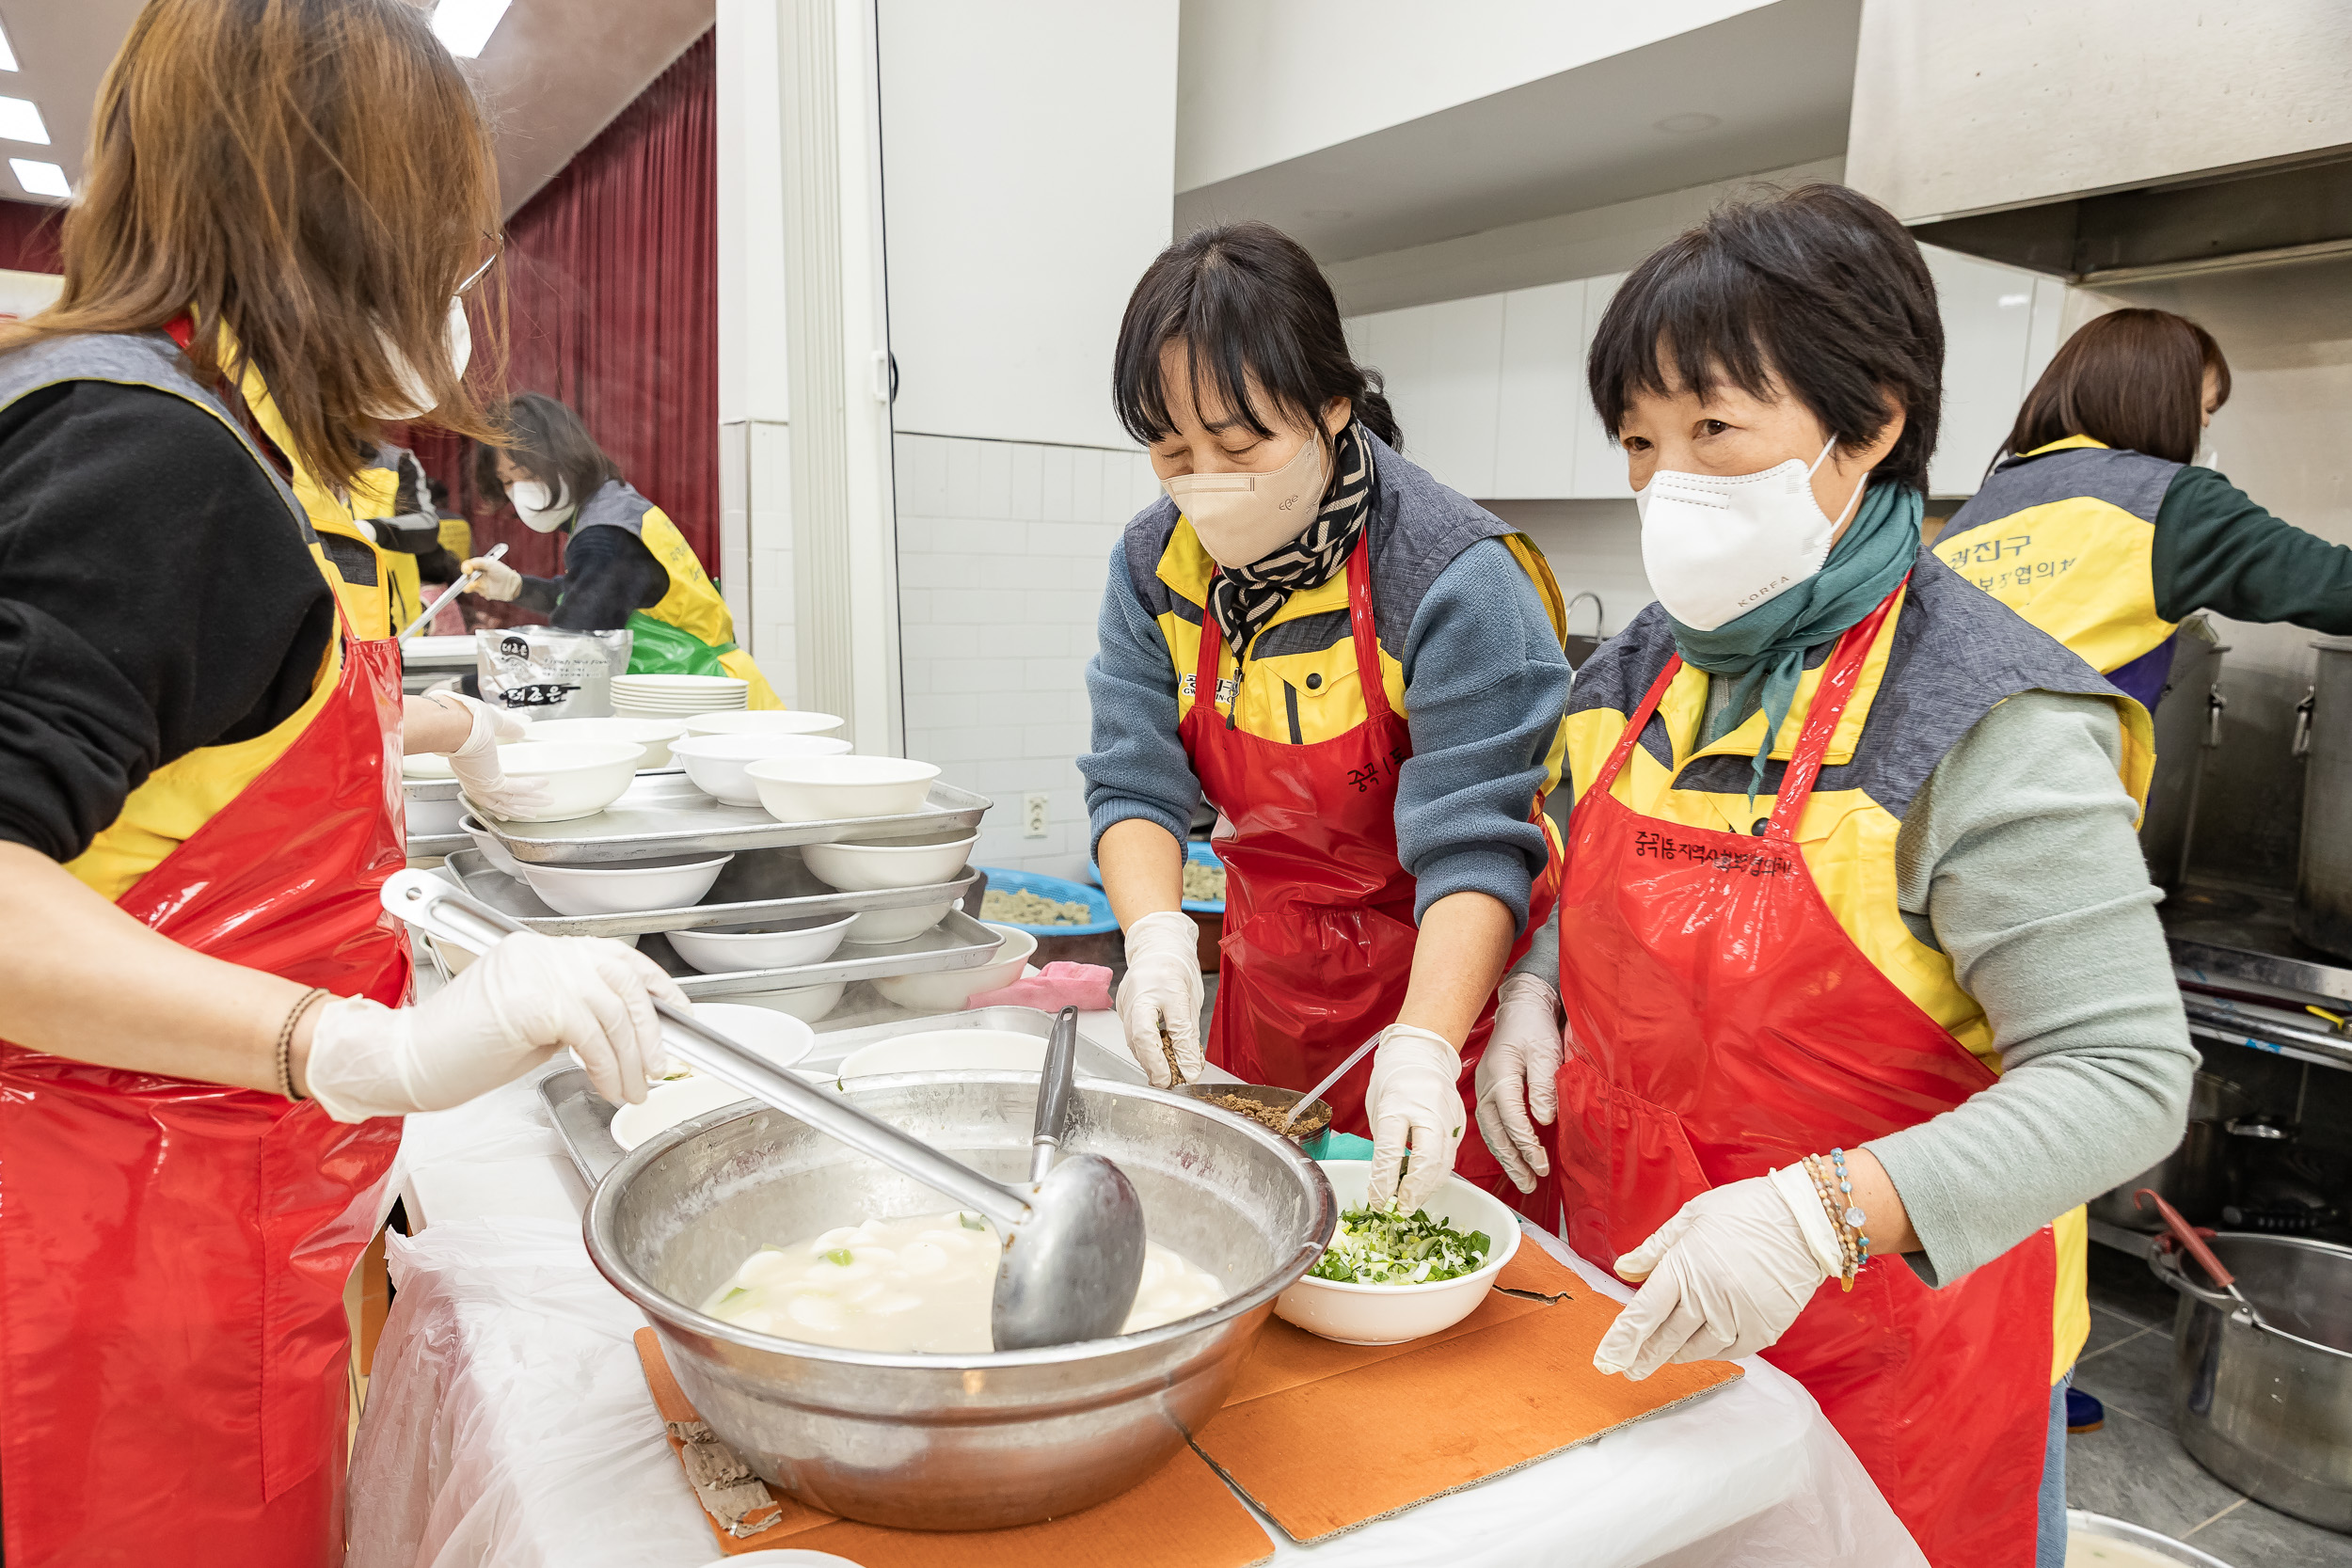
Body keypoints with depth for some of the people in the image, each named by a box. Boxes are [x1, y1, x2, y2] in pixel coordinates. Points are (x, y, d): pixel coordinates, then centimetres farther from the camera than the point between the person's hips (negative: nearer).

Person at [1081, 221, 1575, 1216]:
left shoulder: (1456, 581, -23)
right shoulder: (1156, 564, -5)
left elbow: (1474, 843, -25)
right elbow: (1136, 781, -8)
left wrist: (1423, 1048, -36)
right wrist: (1158, 935, -26)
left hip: (1444, 986, -4)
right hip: (1266, 985, 5)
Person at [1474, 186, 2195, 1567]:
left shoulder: (1990, 724, -20)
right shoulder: (1640, 674, 0)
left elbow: (2124, 1076, -22)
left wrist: (1823, 1212, -33)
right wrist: (1530, 1007, -5)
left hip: (1882, 1342, -5)